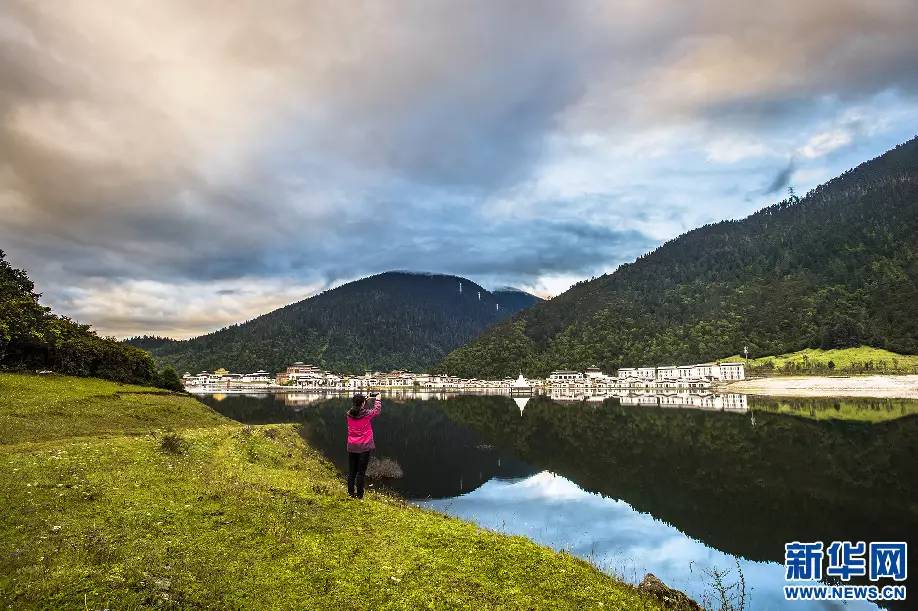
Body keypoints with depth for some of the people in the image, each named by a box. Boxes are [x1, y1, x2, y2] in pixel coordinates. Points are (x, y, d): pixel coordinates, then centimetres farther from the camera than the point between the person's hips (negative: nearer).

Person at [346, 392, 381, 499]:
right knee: (361, 472, 2)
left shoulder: (349, 414, -2)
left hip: (351, 447, 4)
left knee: (351, 471, 13)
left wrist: (366, 400, 26)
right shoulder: (367, 414, -13)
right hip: (364, 447, -4)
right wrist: (377, 399, 23)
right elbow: (377, 410, 7)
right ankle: (359, 495, 6)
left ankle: (351, 493, 19)